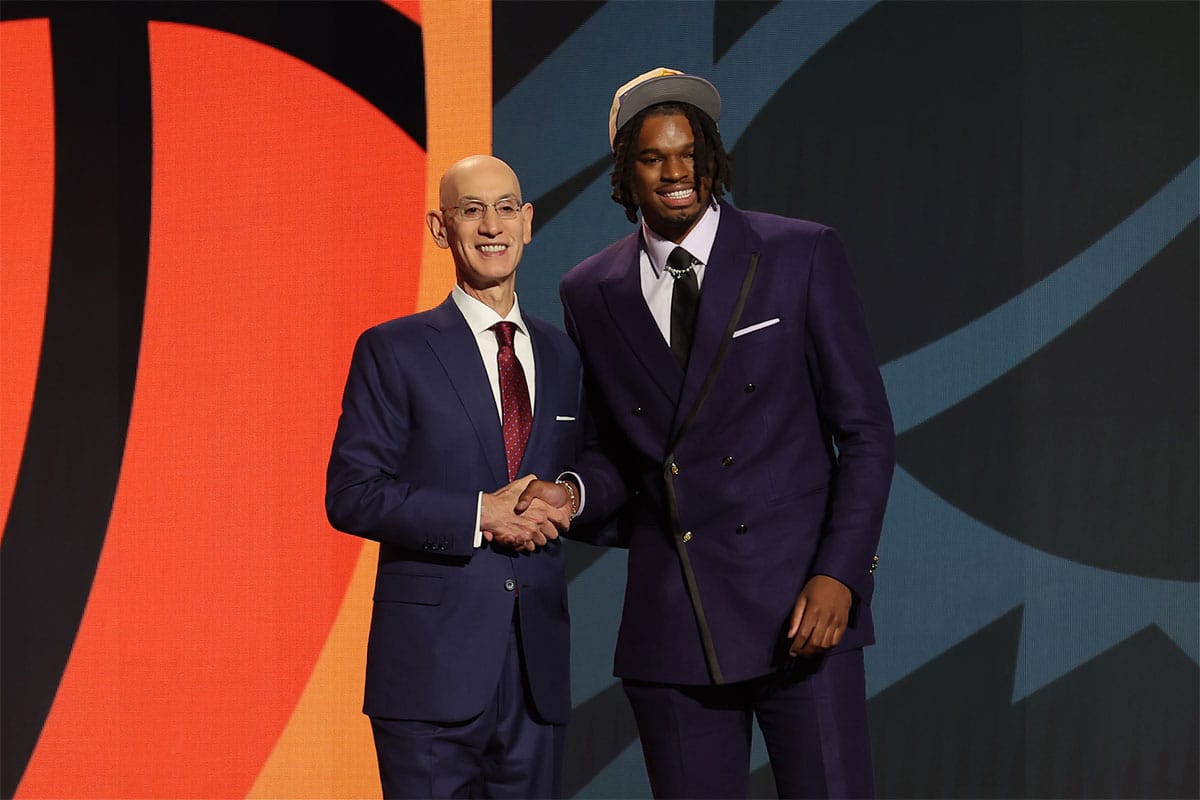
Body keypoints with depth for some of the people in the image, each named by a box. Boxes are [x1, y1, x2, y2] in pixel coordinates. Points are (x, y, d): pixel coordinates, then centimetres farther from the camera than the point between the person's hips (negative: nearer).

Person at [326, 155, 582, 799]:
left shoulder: (559, 356, 15)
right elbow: (350, 496, -7)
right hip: (432, 664, -4)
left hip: (537, 666, 4)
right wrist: (481, 515, -15)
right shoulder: (392, 352, 0)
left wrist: (566, 501, -2)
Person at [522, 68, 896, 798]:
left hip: (800, 606, -3)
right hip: (670, 622, 3)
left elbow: (865, 431, -1)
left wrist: (840, 575, -11)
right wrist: (572, 494, -4)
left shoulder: (803, 257, 0)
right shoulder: (591, 294, 8)